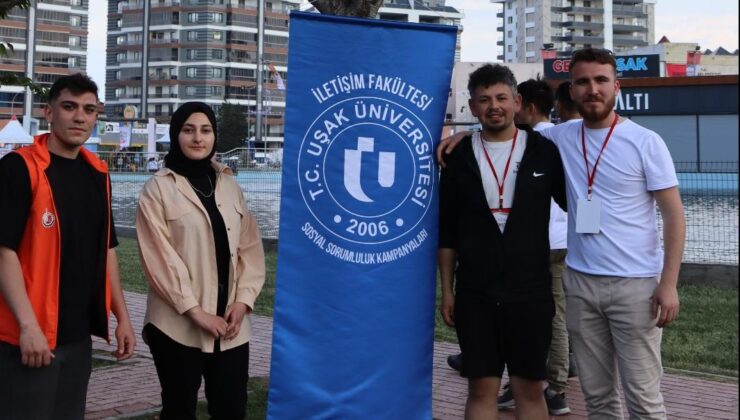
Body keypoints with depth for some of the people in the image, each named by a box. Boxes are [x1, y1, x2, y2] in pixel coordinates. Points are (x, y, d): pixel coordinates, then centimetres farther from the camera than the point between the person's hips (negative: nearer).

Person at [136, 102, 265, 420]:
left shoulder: (230, 187, 11)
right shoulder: (158, 189, -4)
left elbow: (250, 247, 9)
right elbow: (160, 257, -10)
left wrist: (243, 300, -4)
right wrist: (194, 310, -14)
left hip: (230, 324, 4)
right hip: (178, 325, -4)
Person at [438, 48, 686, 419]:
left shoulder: (645, 142, -6)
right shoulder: (562, 137, 5)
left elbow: (674, 215, -6)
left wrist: (668, 284, -13)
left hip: (635, 284, -4)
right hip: (579, 281, 4)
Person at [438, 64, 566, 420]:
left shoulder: (543, 152, 0)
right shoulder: (459, 158, 4)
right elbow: (447, 232, 7)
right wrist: (447, 290, 4)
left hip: (530, 292, -1)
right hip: (475, 295, 1)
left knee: (530, 389, 7)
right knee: (481, 389, 6)